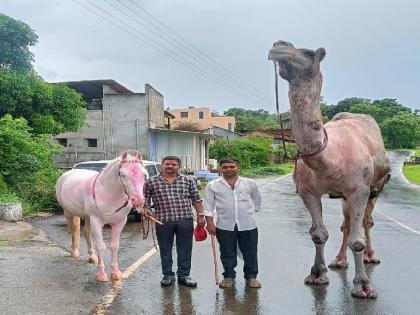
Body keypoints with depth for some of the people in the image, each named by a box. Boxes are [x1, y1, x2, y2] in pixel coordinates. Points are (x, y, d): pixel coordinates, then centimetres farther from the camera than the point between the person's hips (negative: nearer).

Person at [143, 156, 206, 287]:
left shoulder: (188, 181, 7)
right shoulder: (151, 182, 5)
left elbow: (196, 199, 9)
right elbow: (145, 199, 10)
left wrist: (200, 215, 3)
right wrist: (146, 209, -8)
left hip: (185, 220, 1)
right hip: (163, 221, -1)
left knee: (185, 250, 7)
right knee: (165, 250, 8)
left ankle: (184, 275, 20)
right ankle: (168, 275, 23)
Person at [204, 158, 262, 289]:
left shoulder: (249, 183, 5)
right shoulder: (213, 185, 1)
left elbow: (257, 201, 17)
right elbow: (208, 205, 1)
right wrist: (210, 222, -5)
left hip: (248, 225, 1)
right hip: (224, 226, -1)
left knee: (250, 252, 7)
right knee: (227, 253, 9)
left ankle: (251, 276, 23)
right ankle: (228, 276, 25)